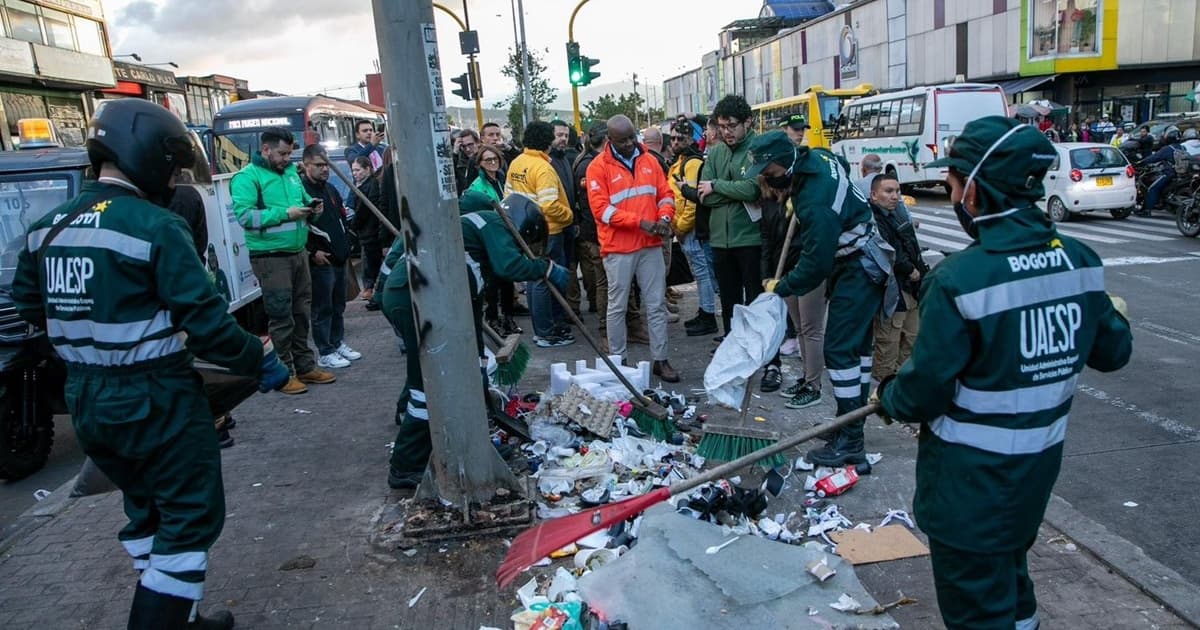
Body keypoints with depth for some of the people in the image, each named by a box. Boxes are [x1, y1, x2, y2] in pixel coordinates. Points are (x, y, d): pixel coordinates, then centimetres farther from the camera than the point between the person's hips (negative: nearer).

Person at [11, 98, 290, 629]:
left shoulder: (48, 228, 4)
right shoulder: (155, 227, -19)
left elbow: (29, 305, 15)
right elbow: (203, 321, -20)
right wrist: (260, 361, -8)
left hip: (85, 401, 8)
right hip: (156, 400, -8)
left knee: (147, 511, 23)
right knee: (190, 520, 6)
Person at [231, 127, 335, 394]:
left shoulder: (291, 172, 14)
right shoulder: (247, 177, -9)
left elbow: (302, 199, 25)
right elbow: (244, 215, -20)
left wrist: (311, 206, 1)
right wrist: (285, 213, -24)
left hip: (298, 252, 8)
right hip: (271, 258, -7)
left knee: (301, 312, 14)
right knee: (281, 316, -3)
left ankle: (305, 366, 26)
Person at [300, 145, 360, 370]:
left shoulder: (330, 190, 17)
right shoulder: (301, 190, -10)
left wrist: (345, 245, 17)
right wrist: (312, 251, -17)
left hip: (339, 258, 8)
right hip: (320, 260, -8)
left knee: (338, 306, 15)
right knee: (322, 308, -1)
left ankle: (337, 343, 27)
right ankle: (325, 353, 5)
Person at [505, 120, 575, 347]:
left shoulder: (515, 163, 6)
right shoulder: (543, 168, -19)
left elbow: (508, 195, 12)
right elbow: (549, 206, -25)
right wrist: (569, 216, -9)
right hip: (547, 231, -8)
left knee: (534, 279, 16)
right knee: (546, 281, -1)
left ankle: (541, 329, 26)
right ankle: (546, 334, 5)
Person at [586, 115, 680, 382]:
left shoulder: (649, 160, 9)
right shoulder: (598, 166, -7)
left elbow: (665, 193, 11)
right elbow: (601, 208, -14)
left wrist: (664, 217, -11)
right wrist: (639, 222, -20)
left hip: (651, 245, 4)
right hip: (618, 247, -4)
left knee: (656, 305, 7)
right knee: (618, 307, 6)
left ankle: (661, 360, 15)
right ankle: (617, 360, 17)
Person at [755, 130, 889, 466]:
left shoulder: (816, 203, -30)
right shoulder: (815, 156, -2)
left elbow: (815, 265, -25)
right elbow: (842, 164, 24)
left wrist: (781, 287, -9)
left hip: (858, 269, -11)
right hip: (865, 261, 11)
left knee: (840, 347, -11)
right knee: (857, 341, 17)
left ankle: (850, 441, -7)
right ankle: (857, 412, 29)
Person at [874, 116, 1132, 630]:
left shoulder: (959, 279, -27)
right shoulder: (1079, 261, -5)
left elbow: (925, 391, -22)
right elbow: (1111, 353, 8)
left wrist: (887, 397, 0)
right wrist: (1114, 316, 29)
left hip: (971, 476, -7)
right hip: (1040, 462, 7)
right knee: (1011, 573, 29)